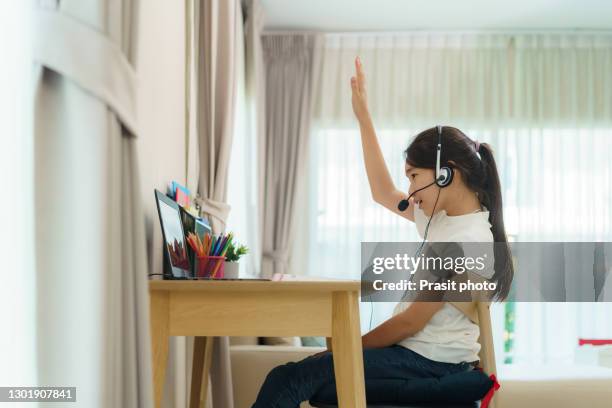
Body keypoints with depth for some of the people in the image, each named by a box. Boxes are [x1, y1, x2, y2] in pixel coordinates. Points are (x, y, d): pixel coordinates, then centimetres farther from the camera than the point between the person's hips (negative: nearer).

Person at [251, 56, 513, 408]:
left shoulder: (466, 239, -18)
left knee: (288, 379, -17)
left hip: (430, 364, -9)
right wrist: (364, 118, 19)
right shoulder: (445, 217, 10)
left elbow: (412, 321, -17)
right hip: (415, 351, 9)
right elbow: (384, 193, 20)